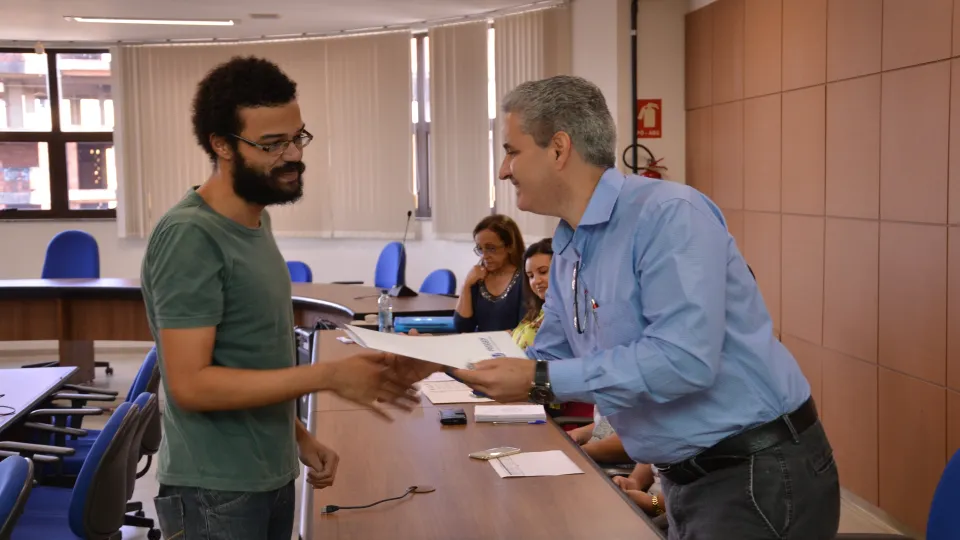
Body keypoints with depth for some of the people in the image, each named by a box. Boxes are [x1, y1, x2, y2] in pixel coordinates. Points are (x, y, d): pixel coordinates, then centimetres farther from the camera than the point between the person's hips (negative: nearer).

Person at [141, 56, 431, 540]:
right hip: (216, 491, -8)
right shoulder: (189, 236, -20)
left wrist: (298, 435, 9)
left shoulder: (255, 219, 7)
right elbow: (191, 384, -24)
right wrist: (328, 376, -27)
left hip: (272, 476, 8)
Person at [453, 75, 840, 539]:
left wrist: (542, 381, -26)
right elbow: (548, 362, 13)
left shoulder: (670, 213, -20)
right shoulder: (566, 252, 8)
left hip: (760, 477, -8)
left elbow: (683, 358, -29)